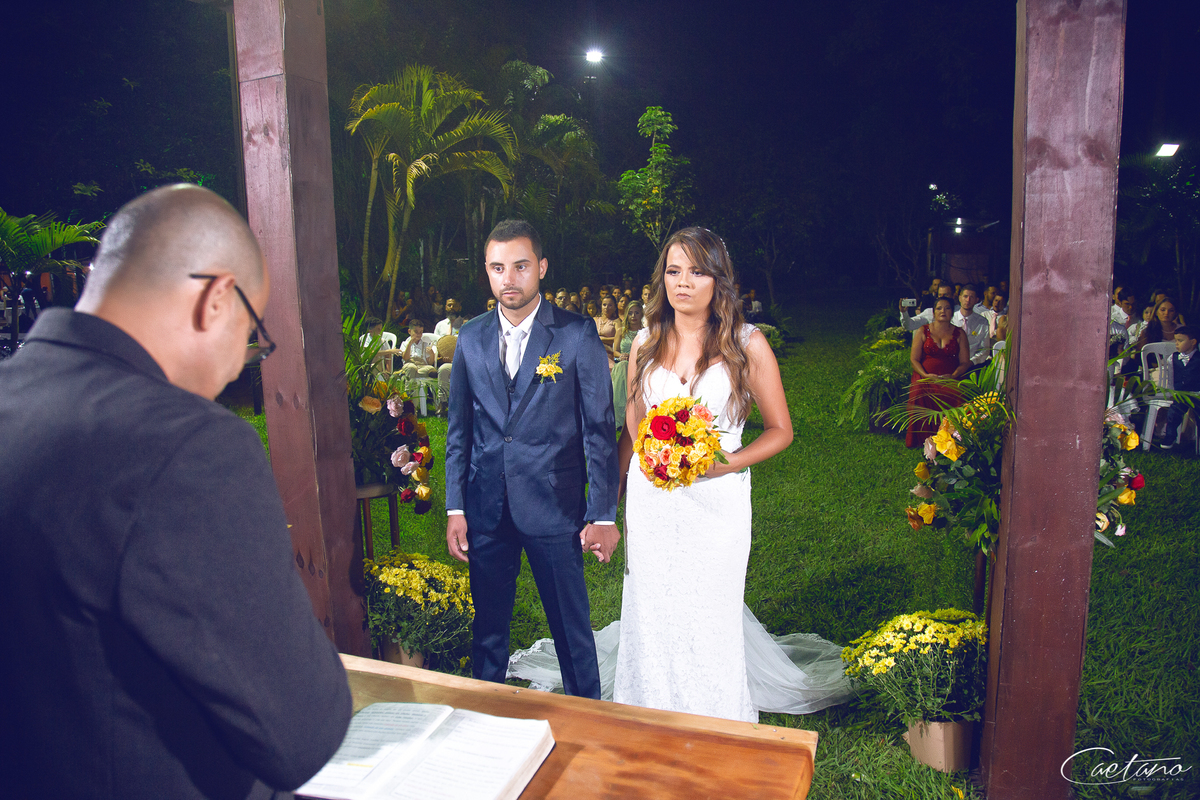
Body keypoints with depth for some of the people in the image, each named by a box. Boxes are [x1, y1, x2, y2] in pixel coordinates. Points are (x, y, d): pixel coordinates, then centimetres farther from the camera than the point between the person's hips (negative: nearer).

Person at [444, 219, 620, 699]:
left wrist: (603, 514, -8)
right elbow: (459, 429, 9)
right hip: (485, 510, 3)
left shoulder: (578, 334, -7)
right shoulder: (471, 338, 5)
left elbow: (599, 428, -6)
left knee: (571, 625, 10)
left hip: (554, 508, -3)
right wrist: (455, 508, 5)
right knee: (487, 626, 16)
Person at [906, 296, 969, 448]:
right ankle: (924, 440, -21)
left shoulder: (959, 334, 13)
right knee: (920, 395, -31)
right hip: (925, 377, 0)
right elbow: (914, 359, 6)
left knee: (951, 396, -33)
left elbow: (965, 362, 8)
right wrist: (925, 375, -12)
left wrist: (953, 376, -12)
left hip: (950, 378, 0)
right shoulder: (923, 332, 12)